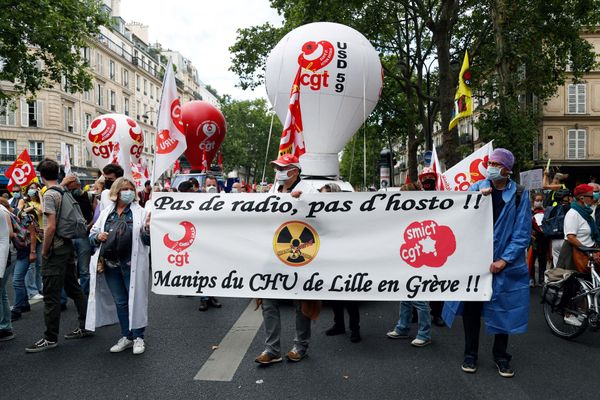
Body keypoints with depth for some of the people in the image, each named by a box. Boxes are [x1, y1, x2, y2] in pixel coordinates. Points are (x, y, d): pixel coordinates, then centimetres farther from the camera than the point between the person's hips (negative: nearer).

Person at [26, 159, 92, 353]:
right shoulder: (65, 192, 9)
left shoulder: (50, 194, -14)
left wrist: (44, 251, -10)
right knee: (74, 288, 15)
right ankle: (85, 326, 22)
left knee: (51, 295, -1)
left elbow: (51, 227, -20)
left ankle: (50, 338, 7)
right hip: (68, 246, 8)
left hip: (55, 250, -8)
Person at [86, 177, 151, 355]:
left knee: (136, 299, 2)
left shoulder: (140, 212, -1)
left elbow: (147, 240, -4)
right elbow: (92, 235, 15)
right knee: (120, 301, 14)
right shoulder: (106, 213, 10)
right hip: (111, 264, 4)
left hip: (132, 264, -4)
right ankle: (126, 337, 27)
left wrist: (147, 228, -24)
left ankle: (138, 337, 16)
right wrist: (98, 236, -7)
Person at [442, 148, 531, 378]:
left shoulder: (520, 195, -1)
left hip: (504, 263, -1)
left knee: (503, 309, 10)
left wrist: (504, 260, -13)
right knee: (471, 306, 7)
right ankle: (470, 354, 23)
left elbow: (522, 232, -5)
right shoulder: (476, 188, 4)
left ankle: (501, 357, 29)